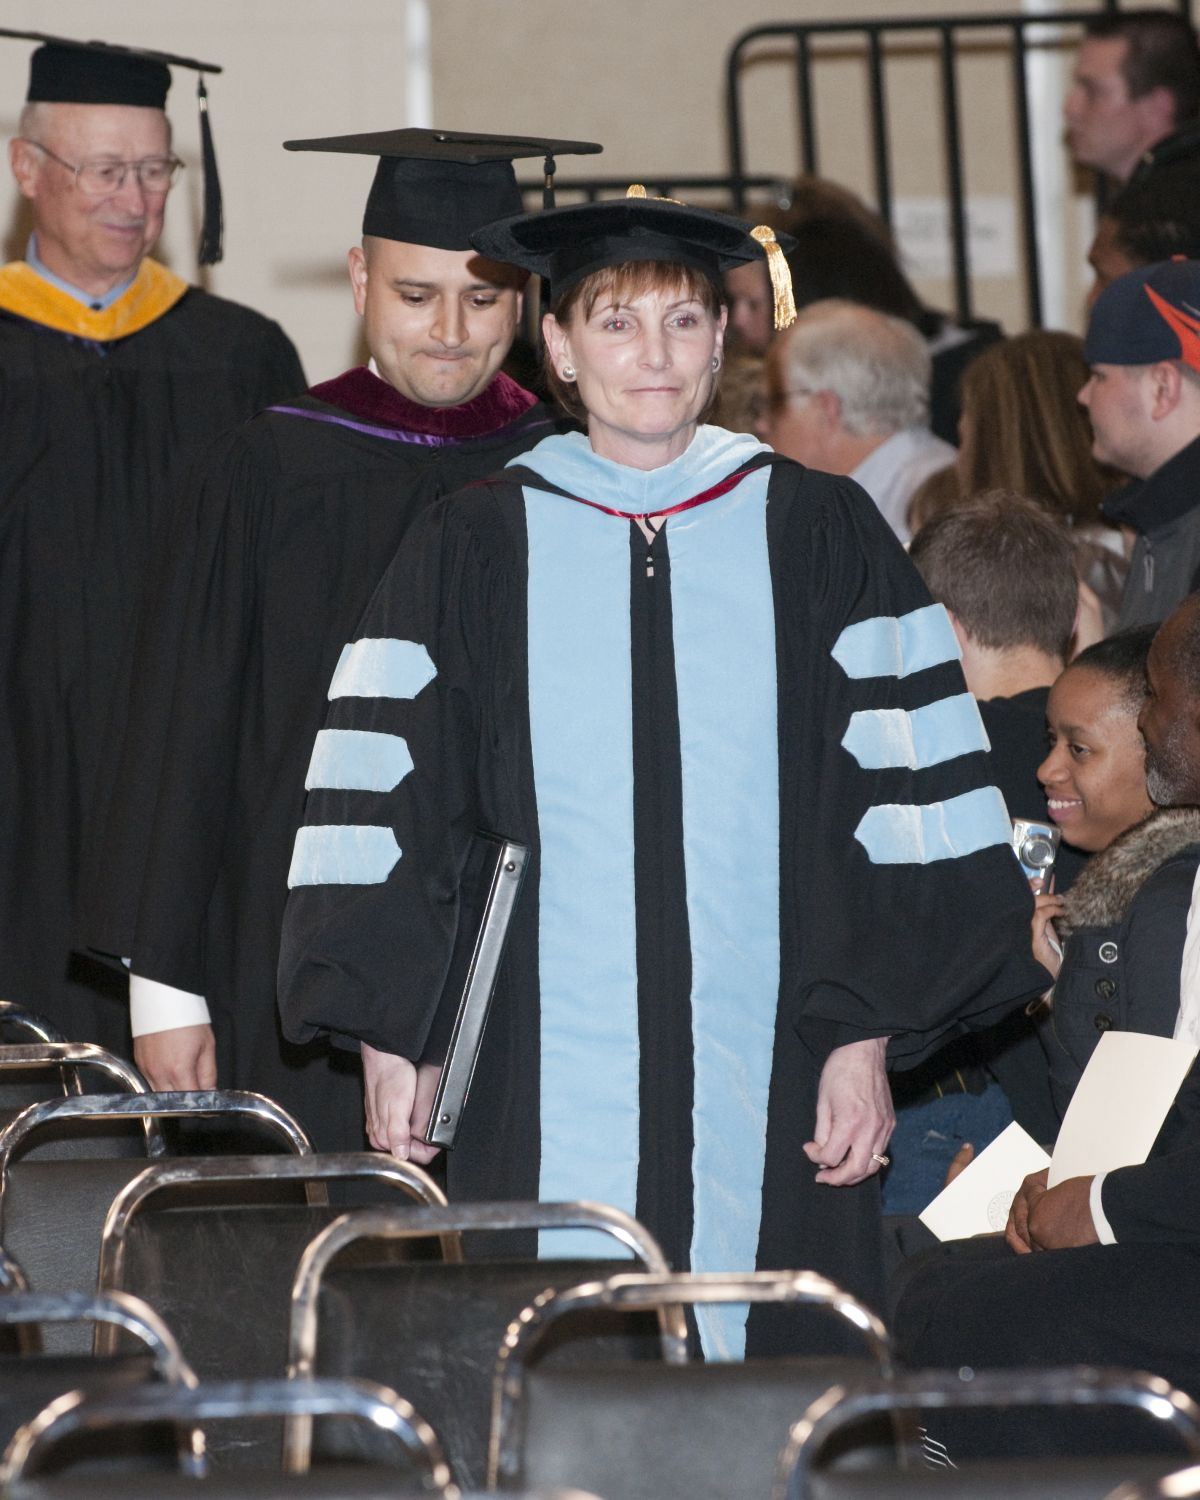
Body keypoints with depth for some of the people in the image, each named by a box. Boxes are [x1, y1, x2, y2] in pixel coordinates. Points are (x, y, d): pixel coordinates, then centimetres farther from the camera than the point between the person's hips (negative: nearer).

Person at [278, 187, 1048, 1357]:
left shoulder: (818, 535, 6)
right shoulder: (474, 549, 6)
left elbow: (905, 791, 5)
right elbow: (383, 805, 6)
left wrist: (867, 1036, -2)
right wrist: (393, 1040, -2)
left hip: (763, 1078, 0)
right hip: (545, 1076, 0)